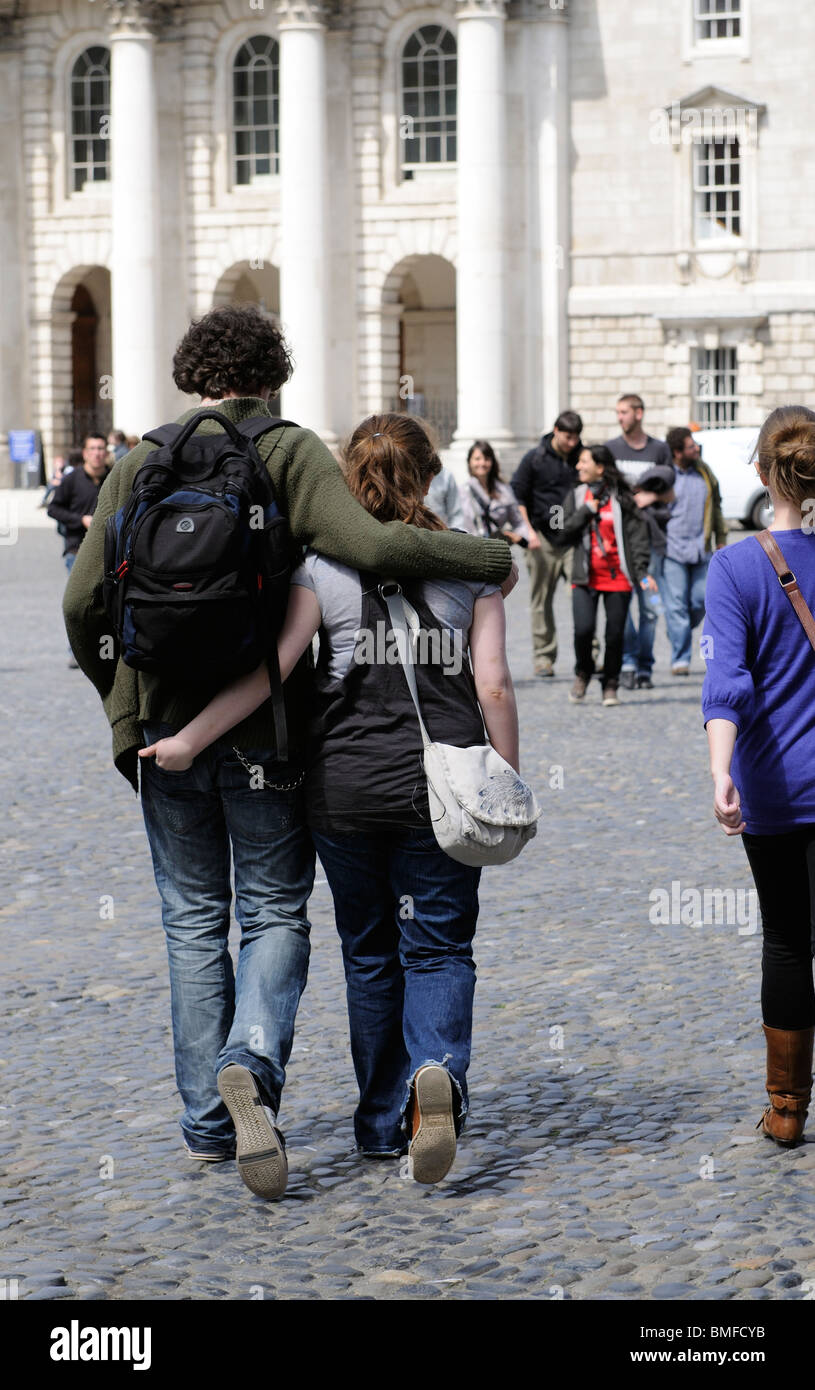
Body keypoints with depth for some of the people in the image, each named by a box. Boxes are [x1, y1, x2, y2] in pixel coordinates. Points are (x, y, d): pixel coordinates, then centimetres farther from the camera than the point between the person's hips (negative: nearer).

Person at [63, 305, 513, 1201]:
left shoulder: (140, 466, 3)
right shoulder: (291, 456, -5)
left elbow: (84, 600, -1)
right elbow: (368, 546, -22)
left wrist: (117, 696, 14)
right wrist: (488, 557, -10)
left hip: (165, 729, 2)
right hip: (265, 729, -2)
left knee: (193, 923, 13)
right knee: (274, 914, 8)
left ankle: (208, 1120, 14)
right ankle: (253, 1065, -18)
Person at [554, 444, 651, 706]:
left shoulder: (621, 498, 0)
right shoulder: (577, 496, 10)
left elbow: (637, 534, -4)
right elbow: (562, 535, 4)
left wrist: (642, 571, -14)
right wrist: (587, 510, -6)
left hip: (617, 578, -1)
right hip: (586, 577, 1)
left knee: (615, 634, 1)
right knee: (583, 628, -16)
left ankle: (610, 686, 19)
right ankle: (583, 673, 11)